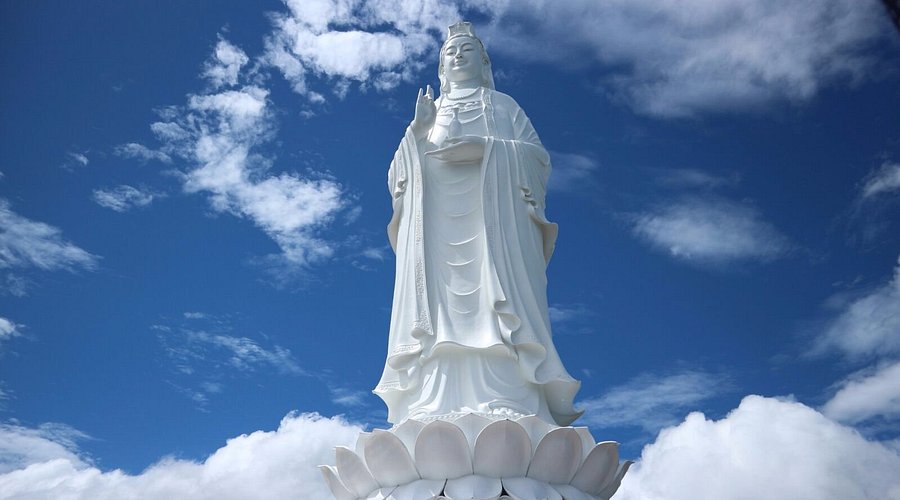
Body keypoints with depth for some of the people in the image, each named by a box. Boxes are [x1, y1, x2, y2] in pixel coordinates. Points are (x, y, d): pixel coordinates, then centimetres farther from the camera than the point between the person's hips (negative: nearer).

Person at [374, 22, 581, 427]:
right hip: (436, 227, 2)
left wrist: (485, 149, -8)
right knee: (439, 315, -14)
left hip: (492, 219, -2)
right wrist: (417, 132, 0)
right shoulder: (428, 115, 28)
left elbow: (538, 157, 8)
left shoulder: (503, 107, 23)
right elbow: (397, 176, 16)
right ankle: (434, 415, -23)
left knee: (496, 306, -19)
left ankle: (510, 411, -27)